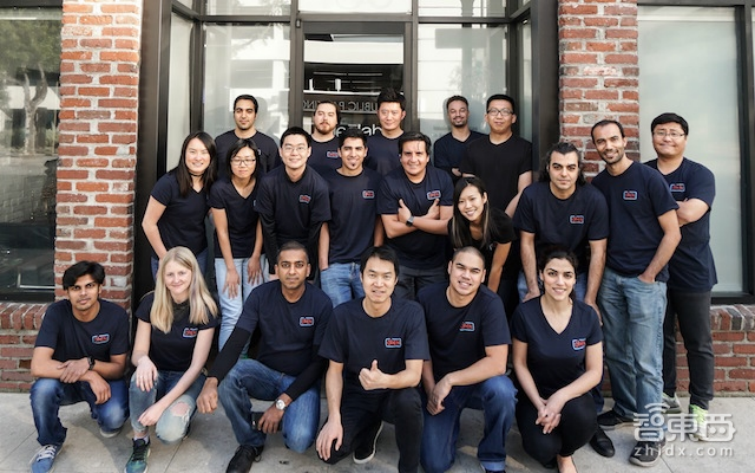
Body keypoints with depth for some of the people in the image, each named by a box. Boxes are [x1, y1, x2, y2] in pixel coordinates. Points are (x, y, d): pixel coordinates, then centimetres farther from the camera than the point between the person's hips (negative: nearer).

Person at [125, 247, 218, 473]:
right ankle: (140, 442, -11)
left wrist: (162, 404, -25)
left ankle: (183, 412, 8)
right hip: (157, 373, 2)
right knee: (141, 378, -35)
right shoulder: (151, 303, -10)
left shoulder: (204, 309, -16)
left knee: (169, 433, -29)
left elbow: (196, 366, -17)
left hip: (187, 378, -2)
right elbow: (137, 352, -7)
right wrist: (144, 360, -33)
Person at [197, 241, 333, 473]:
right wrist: (211, 381, -37)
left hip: (302, 381, -2)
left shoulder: (321, 303, -14)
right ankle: (250, 443, -5)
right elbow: (235, 343, -17)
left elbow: (319, 361, -12)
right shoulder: (261, 295, -9)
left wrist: (281, 402, -20)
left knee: (299, 440, -29)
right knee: (228, 373, -29)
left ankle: (258, 420, 6)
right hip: (266, 374, 2)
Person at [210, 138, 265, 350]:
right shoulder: (220, 189, -16)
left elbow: (261, 223, 0)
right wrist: (231, 268, -10)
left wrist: (256, 257, -2)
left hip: (254, 253, 3)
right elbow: (222, 231, -11)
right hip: (227, 255, -2)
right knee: (233, 314, -8)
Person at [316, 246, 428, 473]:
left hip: (394, 391, -1)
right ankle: (369, 427, 15)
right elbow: (335, 370, -5)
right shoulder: (343, 314, -13)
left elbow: (414, 374, -22)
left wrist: (384, 380, -44)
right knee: (330, 451, -20)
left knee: (409, 401, -36)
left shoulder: (412, 313, -18)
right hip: (355, 394, 2)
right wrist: (334, 417, -18)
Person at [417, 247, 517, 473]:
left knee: (502, 390, -36)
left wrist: (449, 380, -25)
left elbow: (497, 363, -26)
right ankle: (450, 421, 23)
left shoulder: (490, 303, -21)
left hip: (478, 381, -1)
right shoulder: (427, 297, -14)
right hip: (437, 383, 1)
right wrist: (430, 389, -10)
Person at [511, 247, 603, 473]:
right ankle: (550, 446, 16)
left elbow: (595, 371, -7)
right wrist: (539, 403, -18)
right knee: (543, 449, -26)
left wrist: (561, 397, -23)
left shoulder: (587, 315, -10)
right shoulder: (525, 313, -15)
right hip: (535, 393, -1)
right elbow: (520, 364, -6)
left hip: (572, 393, 1)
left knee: (581, 416, -34)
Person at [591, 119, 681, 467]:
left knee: (646, 360, -1)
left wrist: (649, 275, -10)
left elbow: (672, 233, -7)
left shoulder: (649, 179, -7)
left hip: (645, 280, -5)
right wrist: (599, 273, 5)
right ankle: (624, 409, 31)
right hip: (610, 278, 5)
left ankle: (651, 432, 10)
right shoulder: (597, 184, 7)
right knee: (616, 353, 13)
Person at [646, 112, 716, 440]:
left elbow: (689, 213, -20)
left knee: (698, 342, 6)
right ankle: (665, 394, 27)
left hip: (691, 271, -2)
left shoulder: (700, 175, -4)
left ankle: (699, 406, 18)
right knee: (661, 337, 12)